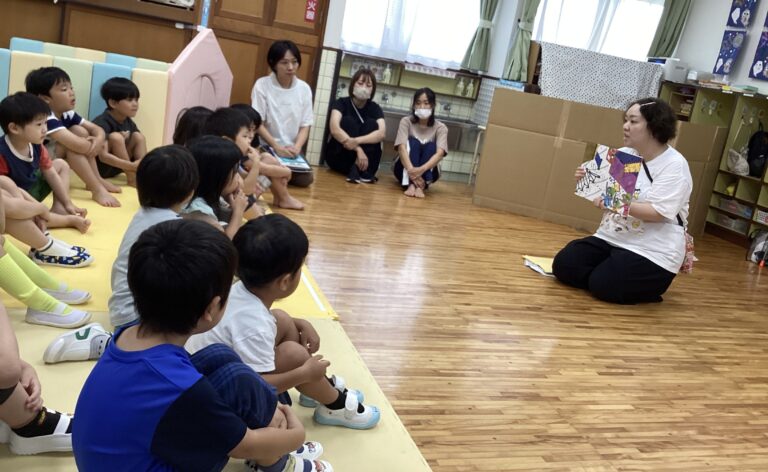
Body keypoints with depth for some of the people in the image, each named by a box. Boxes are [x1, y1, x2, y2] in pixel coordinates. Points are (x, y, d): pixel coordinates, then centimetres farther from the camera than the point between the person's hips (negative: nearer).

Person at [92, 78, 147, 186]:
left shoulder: (128, 122, 1)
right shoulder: (102, 122, -24)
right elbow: (103, 156, -34)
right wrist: (131, 166, -41)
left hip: (117, 167, 8)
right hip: (98, 167, -8)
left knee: (138, 136, -6)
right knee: (116, 137, -29)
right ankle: (132, 177, -23)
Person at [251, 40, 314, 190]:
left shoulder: (304, 89, 1)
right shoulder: (262, 85, -9)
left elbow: (305, 126, 2)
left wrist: (296, 147, -17)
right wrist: (276, 147, -20)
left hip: (291, 148, 3)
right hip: (266, 146, -3)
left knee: (305, 179, -20)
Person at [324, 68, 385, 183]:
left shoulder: (375, 108, -1)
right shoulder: (341, 103, -8)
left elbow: (381, 134, -21)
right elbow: (334, 129, -26)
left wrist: (357, 141, -40)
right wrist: (357, 149, -39)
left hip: (363, 157, 2)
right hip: (337, 157, -2)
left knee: (371, 123, -18)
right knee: (348, 121, -23)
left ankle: (364, 170, -30)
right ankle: (354, 170, -33)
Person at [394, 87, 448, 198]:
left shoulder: (440, 128, -7)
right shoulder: (406, 121, -8)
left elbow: (440, 153, -23)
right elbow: (402, 147, -23)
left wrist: (421, 169, -44)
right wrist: (411, 170, -42)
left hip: (428, 172, 1)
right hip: (405, 169, -1)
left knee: (431, 145, -25)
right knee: (413, 141, -25)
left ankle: (420, 186, -43)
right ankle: (410, 184, -43)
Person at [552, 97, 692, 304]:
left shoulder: (674, 165, -14)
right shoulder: (623, 154, 4)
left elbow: (658, 213, -23)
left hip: (652, 252, -7)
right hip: (611, 239, 7)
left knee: (604, 286, -24)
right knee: (563, 265, -5)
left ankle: (653, 284, 8)